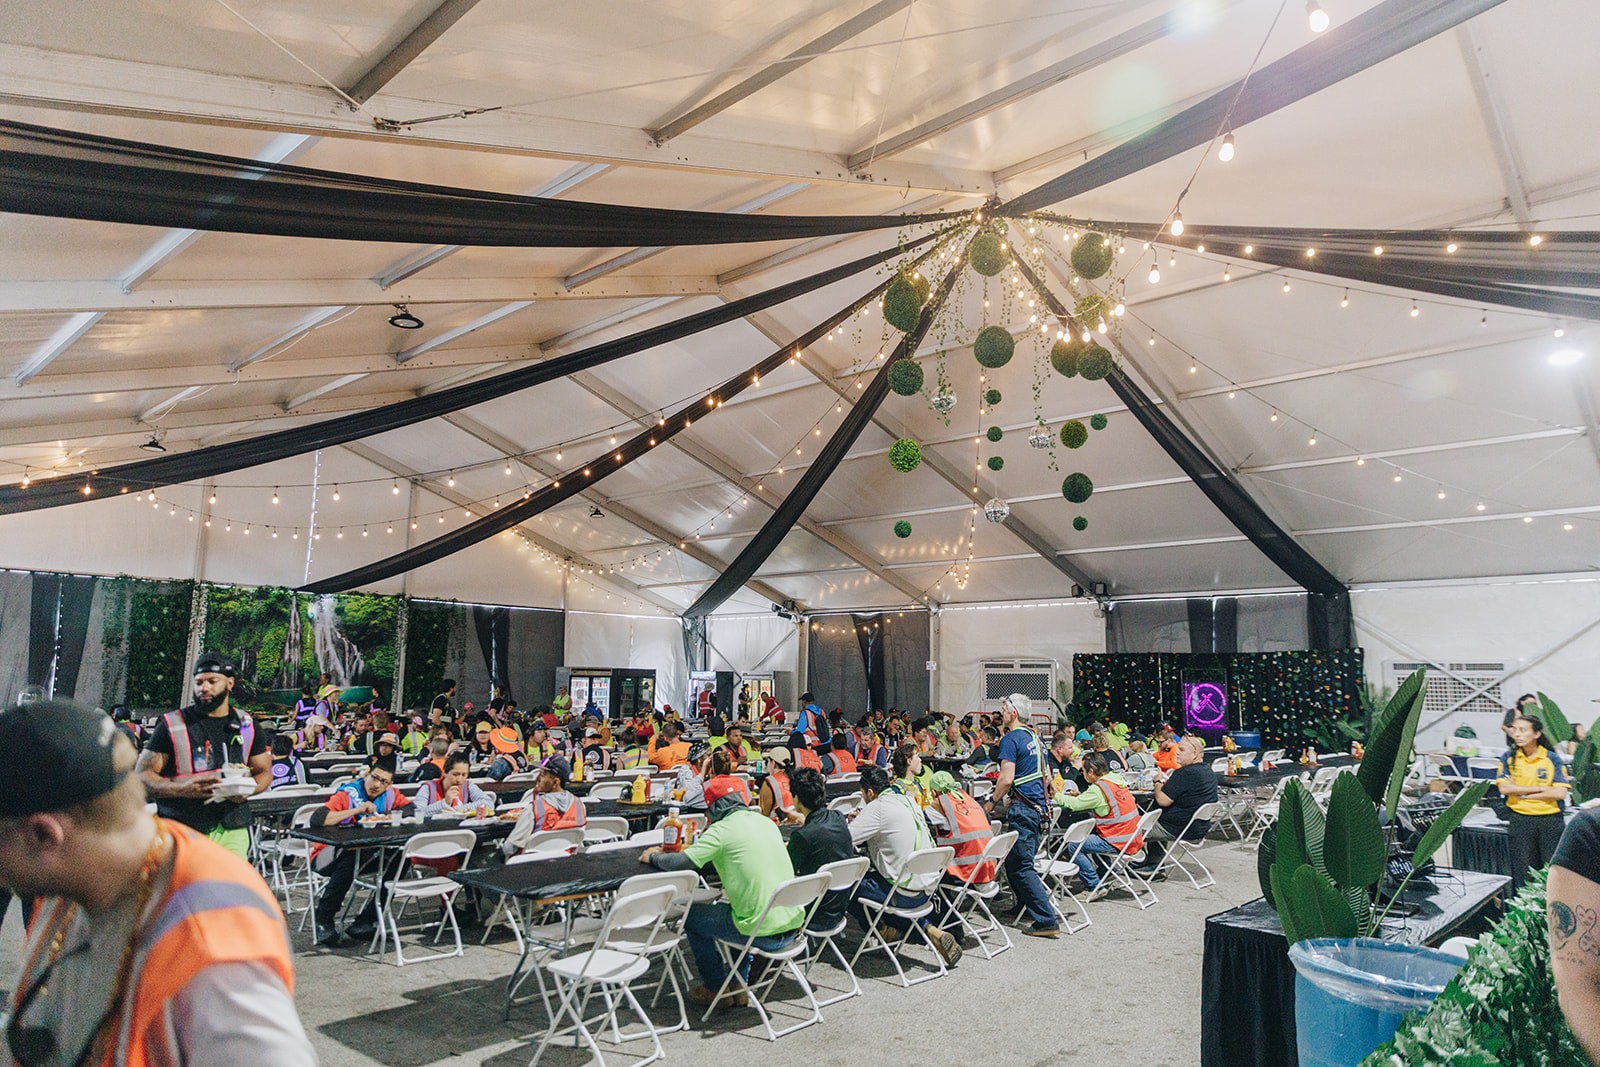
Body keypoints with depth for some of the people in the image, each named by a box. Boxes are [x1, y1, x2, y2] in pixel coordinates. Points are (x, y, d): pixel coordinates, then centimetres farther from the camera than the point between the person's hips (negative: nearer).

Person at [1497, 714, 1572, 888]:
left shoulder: (1553, 759, 0)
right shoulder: (1508, 757, 3)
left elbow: (1560, 793, -10)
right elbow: (1504, 788, -8)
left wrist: (1522, 793, -11)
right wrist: (1540, 789, -10)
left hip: (1550, 819, -1)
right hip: (1520, 819, 1)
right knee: (1522, 868, 4)